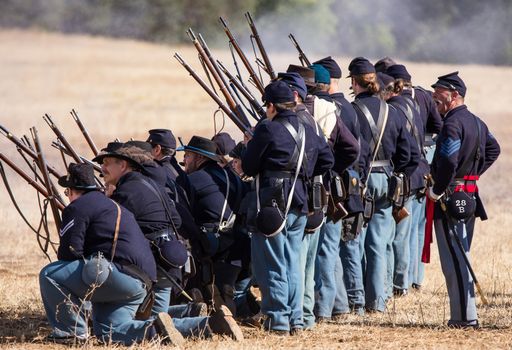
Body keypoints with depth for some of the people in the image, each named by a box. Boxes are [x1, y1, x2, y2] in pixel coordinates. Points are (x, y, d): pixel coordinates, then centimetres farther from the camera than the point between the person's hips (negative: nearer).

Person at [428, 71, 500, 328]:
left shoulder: (452, 124, -17)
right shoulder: (476, 122, 13)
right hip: (469, 198, 9)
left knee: (454, 259, -7)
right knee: (461, 256, 15)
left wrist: (436, 191, -15)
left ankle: (465, 316, -8)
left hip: (450, 198, -9)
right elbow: (493, 150, 27)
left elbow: (448, 161, -28)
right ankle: (464, 314, 19)